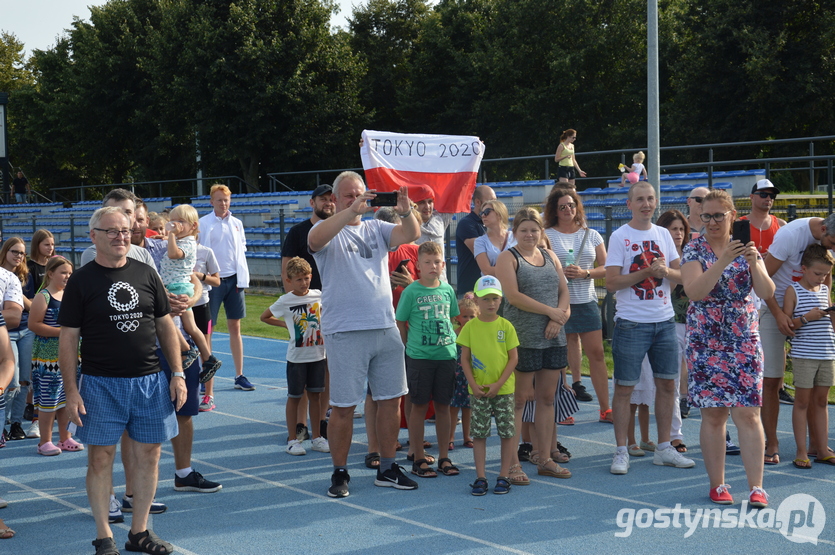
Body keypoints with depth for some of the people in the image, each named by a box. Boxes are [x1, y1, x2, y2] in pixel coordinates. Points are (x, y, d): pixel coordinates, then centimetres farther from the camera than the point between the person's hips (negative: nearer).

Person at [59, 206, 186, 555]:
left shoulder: (145, 274, 8)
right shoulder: (81, 281, -1)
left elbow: (165, 326, 13)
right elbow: (68, 339, -2)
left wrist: (177, 374, 6)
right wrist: (71, 391, -8)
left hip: (149, 381, 3)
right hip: (101, 384, -3)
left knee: (147, 455, 6)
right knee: (101, 457, 0)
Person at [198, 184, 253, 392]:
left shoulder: (237, 223, 9)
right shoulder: (203, 223, -4)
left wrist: (241, 277, 6)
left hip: (234, 279, 4)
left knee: (235, 327, 8)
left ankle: (239, 376, 13)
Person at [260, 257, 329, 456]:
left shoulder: (318, 296, 0)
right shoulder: (285, 301, -8)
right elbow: (264, 317, 5)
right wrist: (285, 324, -1)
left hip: (318, 355, 3)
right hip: (297, 357, -3)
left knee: (314, 395, 10)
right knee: (294, 397, 5)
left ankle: (317, 438, 18)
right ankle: (292, 440, 12)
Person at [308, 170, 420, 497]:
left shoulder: (377, 229, 12)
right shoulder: (329, 231, -1)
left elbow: (411, 235, -3)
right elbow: (316, 239, -24)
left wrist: (405, 212, -24)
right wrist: (351, 211, -34)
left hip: (386, 329, 5)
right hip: (345, 332, -5)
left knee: (390, 399, 10)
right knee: (343, 406, 0)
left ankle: (387, 470, 22)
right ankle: (340, 473, 13)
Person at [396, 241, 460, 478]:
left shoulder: (447, 290, 6)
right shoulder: (411, 292, -6)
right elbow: (400, 323, -1)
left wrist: (451, 343, 10)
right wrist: (411, 346, -1)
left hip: (446, 354, 4)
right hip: (419, 357, -4)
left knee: (443, 405, 9)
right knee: (419, 406, 3)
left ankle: (444, 457, 19)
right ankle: (419, 460, 11)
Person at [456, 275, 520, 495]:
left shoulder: (506, 326, -3)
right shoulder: (470, 326, -1)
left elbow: (514, 357, -2)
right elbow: (465, 358, 2)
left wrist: (499, 384, -10)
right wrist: (473, 384, -9)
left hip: (504, 389, 0)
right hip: (478, 390, 0)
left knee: (507, 432, 3)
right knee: (479, 433, 5)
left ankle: (504, 476, 13)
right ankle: (480, 477, 12)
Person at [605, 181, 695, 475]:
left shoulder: (663, 234, 10)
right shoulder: (619, 236, -6)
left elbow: (681, 275, 10)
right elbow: (612, 282, -11)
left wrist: (666, 270, -11)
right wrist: (647, 272, -18)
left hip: (665, 321, 5)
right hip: (631, 323, -5)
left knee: (667, 384, 9)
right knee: (624, 387, -1)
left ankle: (664, 448, 19)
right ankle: (621, 452, 6)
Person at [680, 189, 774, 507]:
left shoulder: (746, 249, 5)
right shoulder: (694, 250, 0)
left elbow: (767, 293, -5)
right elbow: (694, 291, -17)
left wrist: (754, 263, -21)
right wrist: (724, 261, -26)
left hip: (744, 341, 1)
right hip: (706, 343, -1)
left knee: (748, 413, -4)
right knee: (713, 415, 2)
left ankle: (756, 488, -2)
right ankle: (717, 485, 13)